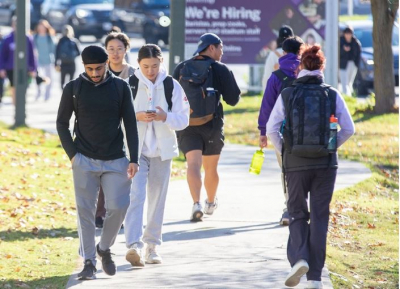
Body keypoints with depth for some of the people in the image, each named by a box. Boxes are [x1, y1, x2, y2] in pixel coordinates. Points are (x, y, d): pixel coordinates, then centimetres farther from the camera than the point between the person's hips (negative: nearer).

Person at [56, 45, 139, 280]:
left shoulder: (121, 87, 2)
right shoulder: (73, 88, 0)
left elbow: (131, 124, 3)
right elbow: (62, 123, 7)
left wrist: (134, 159, -4)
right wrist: (72, 154, -4)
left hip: (115, 161, 1)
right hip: (84, 161, -1)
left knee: (118, 207, -7)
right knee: (86, 212, -3)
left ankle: (104, 248, 18)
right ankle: (89, 262, 2)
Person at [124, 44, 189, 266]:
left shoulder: (172, 86, 2)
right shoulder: (129, 85, -3)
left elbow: (184, 119, 0)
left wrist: (165, 117, -19)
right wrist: (136, 116, -20)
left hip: (162, 150, 2)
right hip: (136, 148, -2)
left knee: (158, 198, 8)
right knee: (136, 195, -15)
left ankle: (152, 245, 18)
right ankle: (134, 245, -23)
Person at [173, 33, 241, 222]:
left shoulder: (181, 68, 5)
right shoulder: (221, 69, -4)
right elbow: (233, 99, -2)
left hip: (186, 126, 1)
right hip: (212, 125, -1)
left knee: (193, 164, -9)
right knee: (210, 167, 16)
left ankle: (196, 203, -29)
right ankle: (211, 202, 36)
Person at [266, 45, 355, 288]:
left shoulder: (287, 95, -3)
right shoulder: (333, 95, -1)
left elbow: (271, 128, -6)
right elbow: (349, 129, -2)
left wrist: (283, 149, 8)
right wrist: (332, 146, 11)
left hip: (296, 163, -1)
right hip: (326, 163, 1)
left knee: (298, 213, 15)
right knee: (319, 217, 8)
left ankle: (299, 257, -11)